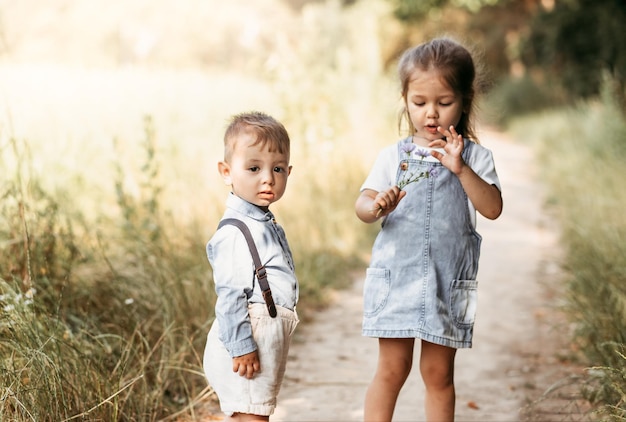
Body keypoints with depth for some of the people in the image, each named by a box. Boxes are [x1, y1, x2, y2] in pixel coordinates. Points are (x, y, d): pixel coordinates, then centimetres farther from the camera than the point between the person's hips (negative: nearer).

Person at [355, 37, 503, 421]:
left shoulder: (474, 156, 0)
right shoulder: (394, 156, 3)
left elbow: (493, 208, -12)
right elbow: (363, 204, -1)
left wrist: (461, 168, -24)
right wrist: (377, 206, -25)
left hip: (449, 282, 0)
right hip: (395, 276, 0)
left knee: (439, 374, 9)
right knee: (392, 370, 4)